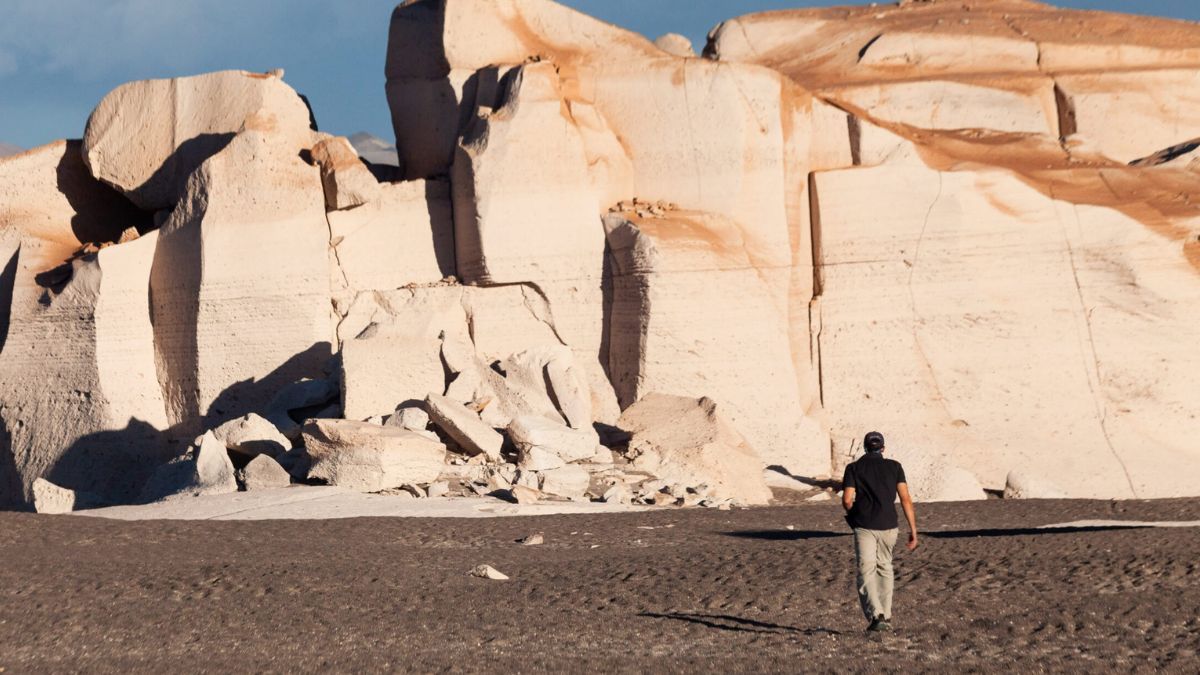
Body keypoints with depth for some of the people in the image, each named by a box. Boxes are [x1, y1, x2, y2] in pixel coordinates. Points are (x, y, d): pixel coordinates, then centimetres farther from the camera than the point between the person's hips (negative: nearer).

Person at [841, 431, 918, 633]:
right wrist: (913, 530, 0)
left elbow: (846, 500, -5)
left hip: (864, 527, -2)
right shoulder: (894, 467, 7)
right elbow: (905, 499, -1)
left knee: (866, 572, -3)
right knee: (884, 568, 20)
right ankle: (886, 616, 21)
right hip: (888, 526, 2)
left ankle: (876, 615, -23)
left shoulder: (854, 468, 4)